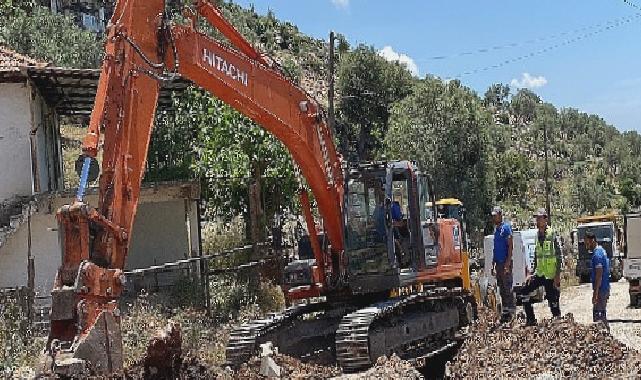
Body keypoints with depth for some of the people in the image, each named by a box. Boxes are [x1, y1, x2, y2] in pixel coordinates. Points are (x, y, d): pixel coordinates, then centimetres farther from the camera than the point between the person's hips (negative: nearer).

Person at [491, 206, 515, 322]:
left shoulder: (506, 227, -9)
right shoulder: (496, 228, 16)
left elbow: (510, 246, -14)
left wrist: (507, 263, -20)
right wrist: (493, 263, 18)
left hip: (505, 262, -8)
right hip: (498, 263, 8)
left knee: (507, 288, -6)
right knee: (501, 288, 11)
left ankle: (510, 310, -3)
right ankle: (505, 310, 17)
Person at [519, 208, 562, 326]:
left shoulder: (552, 235, -10)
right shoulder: (538, 235, 12)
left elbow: (559, 256, -13)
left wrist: (558, 275, -18)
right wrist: (532, 273, 15)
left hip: (551, 276, -7)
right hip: (539, 274, 8)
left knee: (553, 301, -3)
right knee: (524, 291, 5)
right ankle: (531, 320, 14)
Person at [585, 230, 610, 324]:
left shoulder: (597, 255, -19)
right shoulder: (601, 250, 12)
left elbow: (599, 275, -23)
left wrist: (595, 294, -22)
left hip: (601, 289, -10)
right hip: (605, 288, 10)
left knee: (597, 314, -6)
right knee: (602, 312, 17)